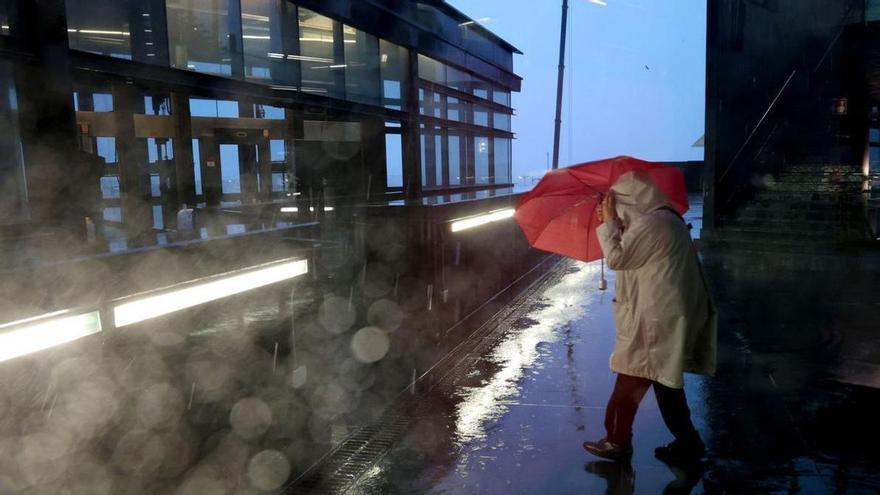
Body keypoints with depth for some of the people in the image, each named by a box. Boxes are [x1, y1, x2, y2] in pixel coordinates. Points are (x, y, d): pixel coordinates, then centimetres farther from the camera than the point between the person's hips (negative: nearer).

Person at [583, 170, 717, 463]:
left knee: (630, 381, 1)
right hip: (668, 315, 10)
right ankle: (687, 443, 25)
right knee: (666, 381, 17)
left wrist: (609, 222, -7)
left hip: (656, 318, -10)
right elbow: (633, 255, 21)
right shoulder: (665, 218, 14)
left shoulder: (651, 223, -19)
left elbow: (617, 258, -16)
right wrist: (615, 225, 12)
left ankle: (617, 442, 13)